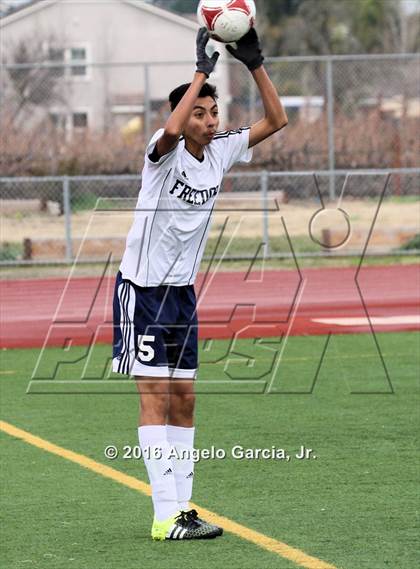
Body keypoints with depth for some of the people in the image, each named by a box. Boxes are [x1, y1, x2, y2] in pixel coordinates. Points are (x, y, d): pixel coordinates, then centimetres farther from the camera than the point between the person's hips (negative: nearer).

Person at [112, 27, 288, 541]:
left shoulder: (221, 151, 2)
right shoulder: (165, 150, -16)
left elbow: (276, 121, 4)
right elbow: (171, 130, -40)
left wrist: (255, 63, -8)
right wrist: (203, 70, -34)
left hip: (182, 291, 7)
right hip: (142, 288, -7)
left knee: (183, 400, 7)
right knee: (155, 399, -10)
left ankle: (181, 507, 11)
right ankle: (166, 517, -13)